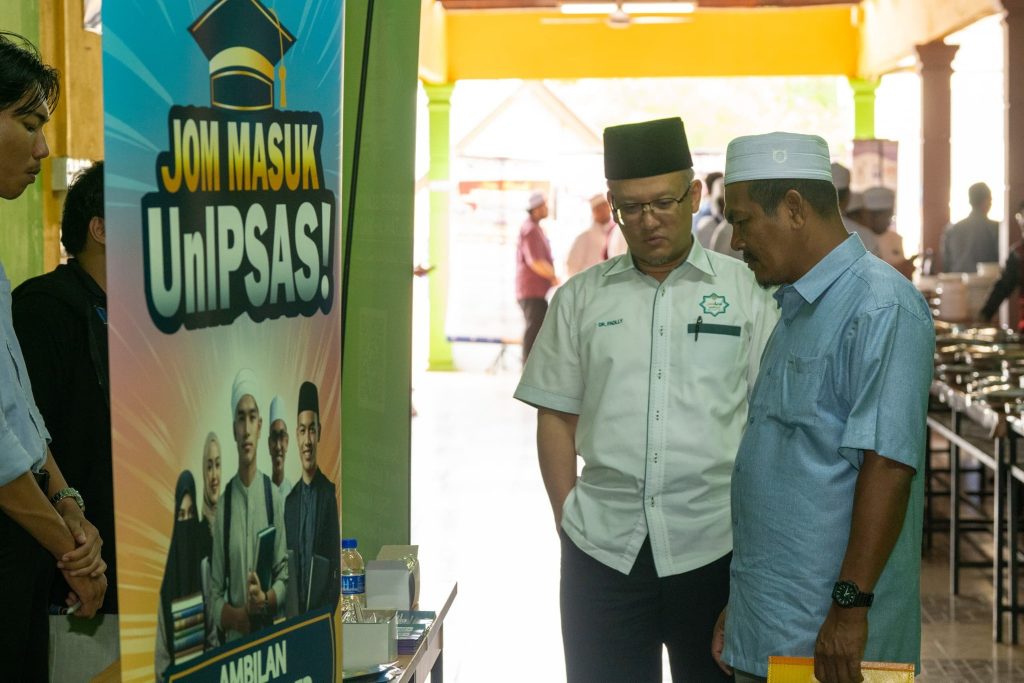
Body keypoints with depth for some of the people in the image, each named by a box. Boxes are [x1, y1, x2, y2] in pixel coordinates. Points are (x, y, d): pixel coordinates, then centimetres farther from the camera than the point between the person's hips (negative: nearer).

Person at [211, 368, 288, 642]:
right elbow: (215, 593, 4)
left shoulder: (273, 495, 2)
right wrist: (237, 616, -13)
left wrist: (267, 600, -13)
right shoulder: (222, 503, 2)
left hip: (268, 631, 0)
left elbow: (284, 573, 5)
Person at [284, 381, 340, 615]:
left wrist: (327, 610, -14)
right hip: (294, 611, 5)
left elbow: (336, 562, -7)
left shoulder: (330, 493, -6)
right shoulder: (290, 499, 11)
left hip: (322, 611, -5)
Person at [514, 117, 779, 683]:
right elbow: (555, 416, 10)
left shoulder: (746, 292, 3)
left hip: (715, 545, -1)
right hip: (602, 548, 1)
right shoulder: (580, 297, 8)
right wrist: (567, 514, 1)